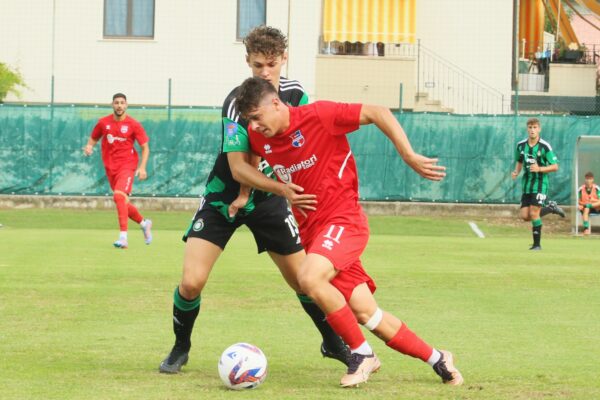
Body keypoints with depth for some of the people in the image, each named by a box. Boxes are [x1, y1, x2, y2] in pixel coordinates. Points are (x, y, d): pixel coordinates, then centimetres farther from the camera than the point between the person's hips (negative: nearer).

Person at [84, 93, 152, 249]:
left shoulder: (133, 125, -5)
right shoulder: (103, 123, 5)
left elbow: (145, 148, 1)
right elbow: (93, 139, 18)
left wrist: (142, 167, -11)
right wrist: (89, 147, -6)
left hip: (127, 165, -5)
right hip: (110, 167, 5)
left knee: (119, 196, -26)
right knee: (122, 202, 11)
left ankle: (123, 237, -28)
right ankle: (144, 223, 38)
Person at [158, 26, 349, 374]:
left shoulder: (295, 93, -7)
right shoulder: (238, 102, -24)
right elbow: (239, 168, -27)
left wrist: (247, 194, -8)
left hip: (266, 200, 4)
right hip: (223, 198, -4)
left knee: (304, 280, 4)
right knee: (191, 282, -14)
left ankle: (334, 344, 27)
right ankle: (181, 348, 12)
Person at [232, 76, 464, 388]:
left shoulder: (319, 115, -16)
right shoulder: (257, 137, 2)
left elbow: (378, 113, -12)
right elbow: (245, 166, 25)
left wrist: (410, 158, -14)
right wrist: (279, 187, 9)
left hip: (343, 219, -6)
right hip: (310, 229, 7)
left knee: (309, 278, -32)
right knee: (365, 314, 2)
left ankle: (362, 353, -15)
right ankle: (436, 359, 19)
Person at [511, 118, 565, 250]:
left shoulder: (545, 146, -11)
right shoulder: (521, 145, 4)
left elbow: (555, 166, -9)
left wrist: (539, 169, -23)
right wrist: (516, 172, 2)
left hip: (540, 183, -5)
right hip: (527, 184, 5)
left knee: (534, 213, -13)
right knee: (525, 216, 0)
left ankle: (537, 244, 1)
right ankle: (550, 208, 23)